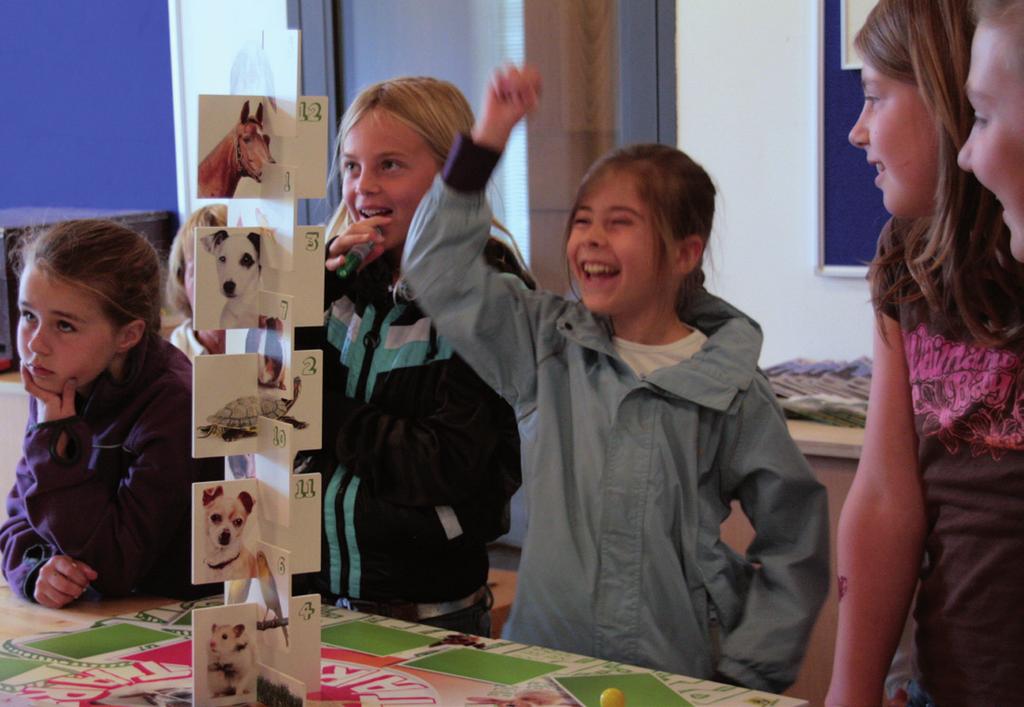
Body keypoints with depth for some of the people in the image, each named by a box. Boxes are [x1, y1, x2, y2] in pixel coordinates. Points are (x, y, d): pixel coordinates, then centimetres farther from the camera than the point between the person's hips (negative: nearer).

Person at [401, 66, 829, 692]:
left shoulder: (730, 387, -2)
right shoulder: (547, 346, 6)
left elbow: (795, 541, 3)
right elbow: (441, 270, 5)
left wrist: (744, 672, -1)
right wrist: (488, 139, 0)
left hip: (681, 676, -2)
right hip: (544, 660, 3)